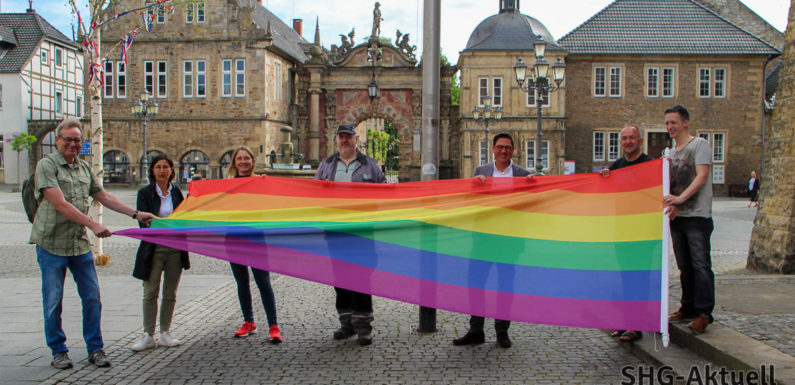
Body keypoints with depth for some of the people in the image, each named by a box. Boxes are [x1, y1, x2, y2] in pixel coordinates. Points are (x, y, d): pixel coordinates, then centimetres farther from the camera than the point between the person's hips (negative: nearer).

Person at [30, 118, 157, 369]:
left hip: (80, 245, 5)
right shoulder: (46, 165, -8)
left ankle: (95, 349, 16)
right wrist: (93, 225, -22)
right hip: (51, 244, -5)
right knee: (53, 301, 4)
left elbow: (104, 197, 20)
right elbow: (60, 204, -17)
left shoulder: (85, 168, 12)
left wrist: (135, 214, 15)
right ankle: (58, 351, 18)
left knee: (92, 297, 5)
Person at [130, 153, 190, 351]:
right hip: (154, 248, -3)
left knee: (170, 293, 8)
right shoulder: (145, 193, 0)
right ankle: (148, 335, 5)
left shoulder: (176, 192, 9)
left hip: (175, 249, 3)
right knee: (150, 292, -2)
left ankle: (165, 333, 16)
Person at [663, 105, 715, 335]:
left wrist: (680, 198, -26)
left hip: (697, 215, -7)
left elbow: (701, 176, -15)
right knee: (684, 265, 12)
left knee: (700, 264, -9)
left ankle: (704, 313, -6)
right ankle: (688, 308, 20)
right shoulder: (671, 152, 19)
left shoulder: (699, 144, -3)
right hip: (677, 216, 7)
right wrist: (668, 199, -2)